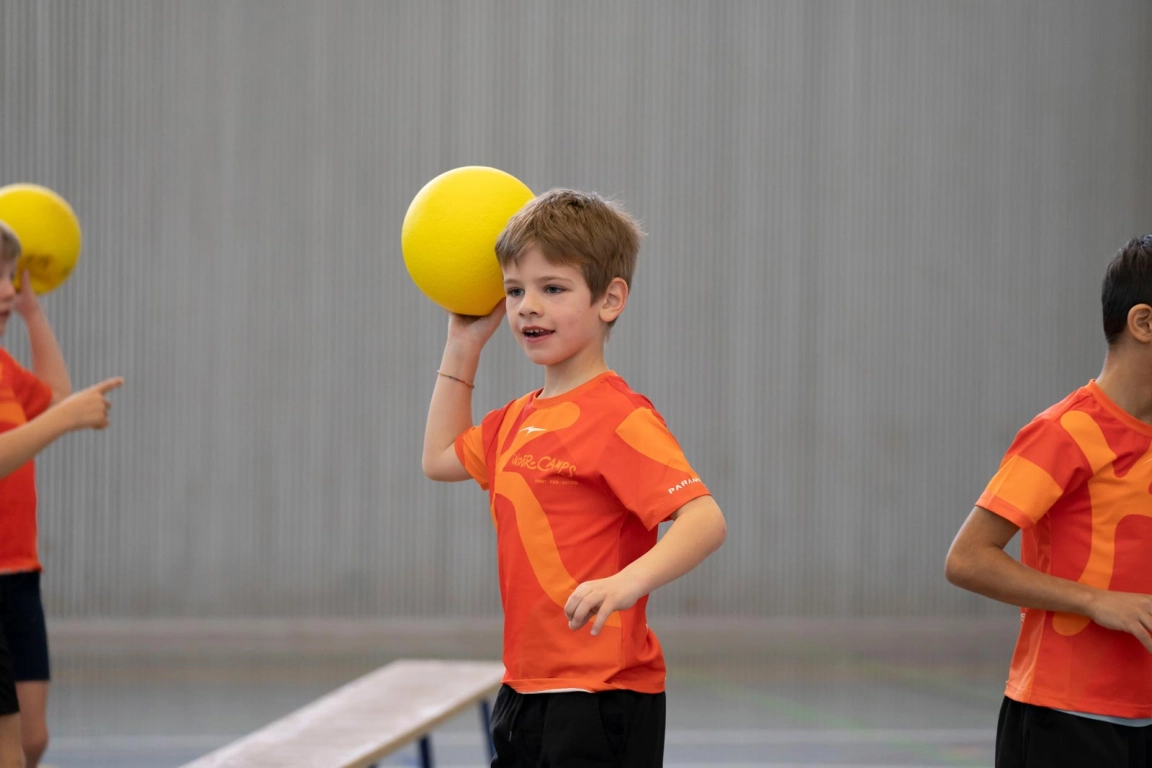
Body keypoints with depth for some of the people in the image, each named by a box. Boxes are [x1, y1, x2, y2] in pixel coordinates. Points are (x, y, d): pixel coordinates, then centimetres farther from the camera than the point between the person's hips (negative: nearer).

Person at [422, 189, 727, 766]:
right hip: (525, 692, 9)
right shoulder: (521, 418, 13)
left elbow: (705, 520, -26)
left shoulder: (618, 417, -16)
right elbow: (441, 459, 31)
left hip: (599, 697, -9)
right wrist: (463, 347, 24)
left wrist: (629, 582, -43)